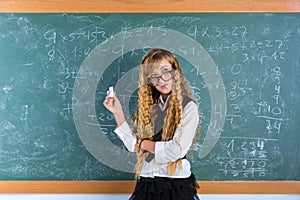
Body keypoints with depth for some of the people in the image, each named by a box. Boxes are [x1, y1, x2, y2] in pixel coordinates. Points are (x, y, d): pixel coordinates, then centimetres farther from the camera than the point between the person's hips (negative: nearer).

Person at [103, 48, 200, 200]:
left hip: (176, 186, -4)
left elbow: (178, 150, -16)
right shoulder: (148, 106, 8)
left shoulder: (188, 106, -8)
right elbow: (133, 145, 2)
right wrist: (117, 112, 0)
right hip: (146, 183, 4)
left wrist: (146, 144, -4)